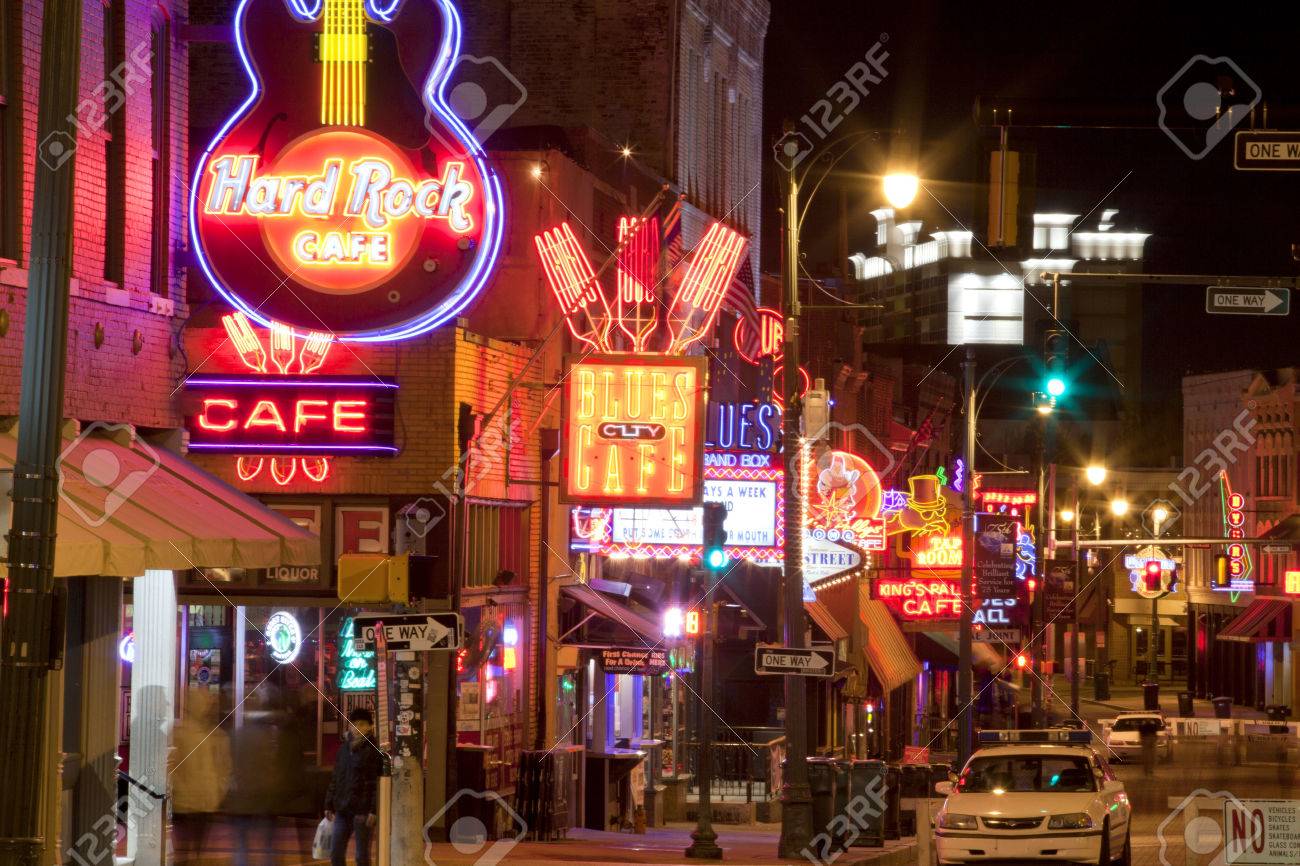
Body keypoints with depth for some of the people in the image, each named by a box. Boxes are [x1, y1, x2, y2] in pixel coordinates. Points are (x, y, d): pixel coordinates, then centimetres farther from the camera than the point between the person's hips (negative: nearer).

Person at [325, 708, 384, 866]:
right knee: (336, 853, 6)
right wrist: (329, 804, 13)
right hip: (343, 810, 6)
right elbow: (335, 779, 18)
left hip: (362, 811, -6)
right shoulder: (344, 749, 12)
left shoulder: (374, 751, -7)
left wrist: (373, 810, -16)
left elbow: (379, 782, -10)